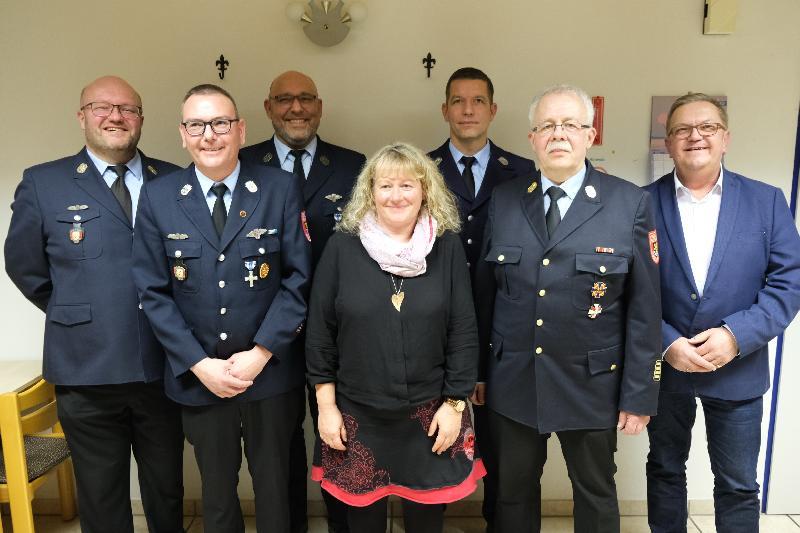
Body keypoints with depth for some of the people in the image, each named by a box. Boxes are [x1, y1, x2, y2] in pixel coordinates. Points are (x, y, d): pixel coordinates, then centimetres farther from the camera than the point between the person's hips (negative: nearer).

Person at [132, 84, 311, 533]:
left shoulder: (281, 189, -5)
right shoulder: (157, 198, -1)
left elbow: (298, 277, -7)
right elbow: (154, 292, -2)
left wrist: (260, 353, -13)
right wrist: (199, 364, -10)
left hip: (271, 372, -1)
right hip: (198, 376, 1)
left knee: (274, 485, 17)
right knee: (217, 489, 20)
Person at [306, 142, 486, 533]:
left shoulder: (447, 247, -4)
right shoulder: (343, 246, -6)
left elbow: (463, 333, -2)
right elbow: (320, 331, -2)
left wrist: (454, 403, -3)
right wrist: (326, 405, -2)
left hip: (430, 413, 1)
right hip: (357, 413, 0)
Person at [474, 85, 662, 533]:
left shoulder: (631, 203, -7)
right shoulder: (504, 200, 1)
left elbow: (644, 309, -6)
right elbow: (485, 293, 4)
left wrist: (639, 395, -7)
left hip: (591, 385, -1)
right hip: (512, 382, 2)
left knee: (596, 496, 18)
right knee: (513, 492, 18)